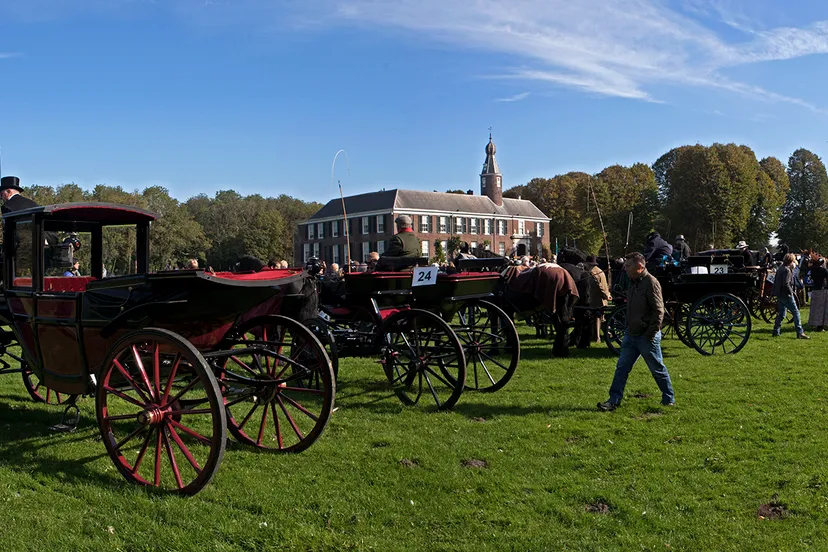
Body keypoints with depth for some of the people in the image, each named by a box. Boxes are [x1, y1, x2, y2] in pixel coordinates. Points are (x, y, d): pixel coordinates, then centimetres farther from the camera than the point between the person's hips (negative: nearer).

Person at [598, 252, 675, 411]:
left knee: (658, 370, 6)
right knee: (621, 368, 5)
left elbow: (658, 310, -18)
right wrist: (628, 329, 15)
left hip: (646, 337, -8)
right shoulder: (634, 282, 13)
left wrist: (650, 334, -19)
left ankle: (669, 400, 22)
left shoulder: (651, 282, -15)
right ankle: (614, 401, 8)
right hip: (631, 335, 8)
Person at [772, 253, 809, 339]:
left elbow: (775, 282, 18)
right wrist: (791, 292, -13)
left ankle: (776, 332, 15)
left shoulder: (780, 269, 13)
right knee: (796, 312, -5)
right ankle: (800, 333, -7)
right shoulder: (787, 270, -15)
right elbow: (786, 283, -23)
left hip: (780, 295, 9)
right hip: (786, 295, -9)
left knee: (781, 313, 14)